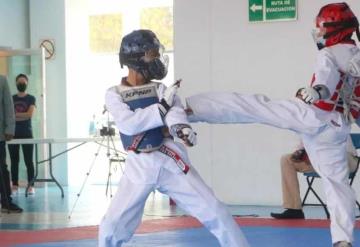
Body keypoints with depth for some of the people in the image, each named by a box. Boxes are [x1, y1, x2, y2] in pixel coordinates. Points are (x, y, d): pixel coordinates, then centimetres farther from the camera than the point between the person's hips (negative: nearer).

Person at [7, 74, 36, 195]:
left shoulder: (31, 99, 3)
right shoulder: (11, 98, 11)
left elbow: (30, 114, -10)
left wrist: (14, 114, -7)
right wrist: (22, 116, -9)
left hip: (27, 133, -2)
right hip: (13, 134, 2)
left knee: (28, 160, -4)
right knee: (14, 160, 3)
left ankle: (31, 186, -3)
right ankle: (15, 185, 6)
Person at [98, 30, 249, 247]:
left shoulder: (161, 90, 5)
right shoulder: (114, 94, 2)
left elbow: (175, 112, -15)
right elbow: (128, 123, -16)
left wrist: (181, 127, -38)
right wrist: (162, 107, -14)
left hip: (169, 161, 1)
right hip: (140, 166, -1)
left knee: (214, 211, -4)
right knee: (112, 227, -4)